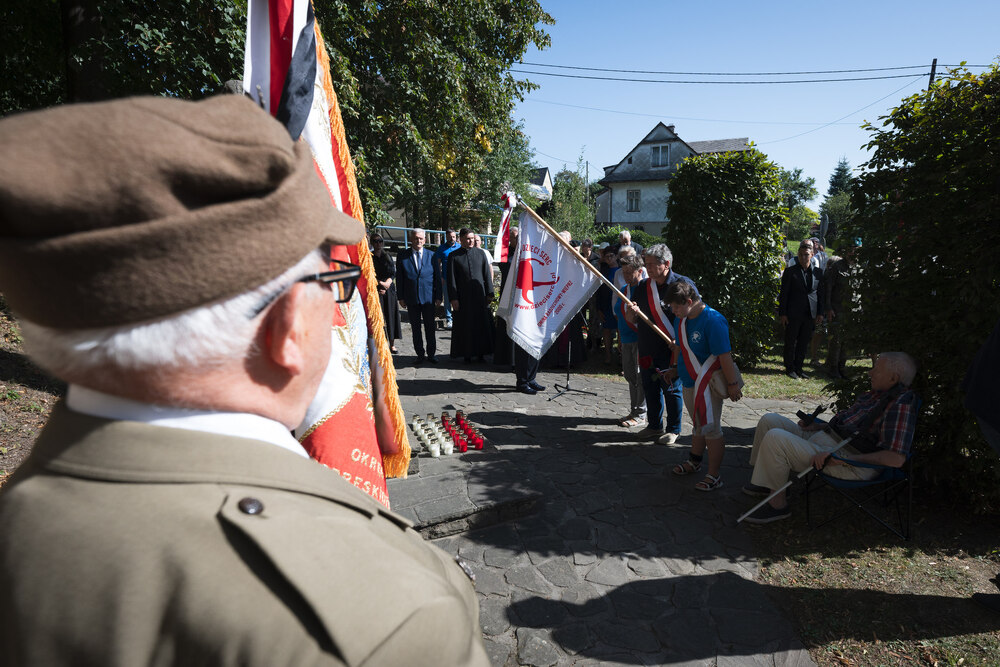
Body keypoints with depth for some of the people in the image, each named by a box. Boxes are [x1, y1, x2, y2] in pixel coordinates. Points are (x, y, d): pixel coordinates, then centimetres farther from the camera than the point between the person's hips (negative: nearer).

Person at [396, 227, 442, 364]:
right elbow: (399, 278, 3)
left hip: (429, 297, 0)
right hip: (411, 299, 0)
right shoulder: (402, 255, 2)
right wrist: (401, 297, -2)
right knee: (415, 328, 7)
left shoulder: (431, 255, 4)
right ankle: (420, 354, 17)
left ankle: (431, 354, 19)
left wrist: (438, 296, 0)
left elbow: (437, 277, 5)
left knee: (430, 327, 6)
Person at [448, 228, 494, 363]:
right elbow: (451, 279, -2)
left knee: (482, 325, 5)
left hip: (480, 295, 2)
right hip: (463, 297, -2)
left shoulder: (480, 253, 6)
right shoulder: (454, 256, 0)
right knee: (465, 326, 3)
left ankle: (481, 353, 16)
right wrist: (453, 298, -8)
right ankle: (467, 354, 14)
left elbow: (487, 274, 7)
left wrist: (490, 293, 1)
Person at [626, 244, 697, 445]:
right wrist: (632, 313, -12)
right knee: (650, 388, 13)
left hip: (673, 349, -5)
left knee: (671, 388, 4)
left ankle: (673, 429, 22)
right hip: (647, 347, 5)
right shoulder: (642, 286, 8)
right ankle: (654, 426, 30)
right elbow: (632, 319, 13)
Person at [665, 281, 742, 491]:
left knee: (711, 428, 0)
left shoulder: (713, 321, -23)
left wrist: (732, 384, -20)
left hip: (708, 385, -8)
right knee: (698, 425, 22)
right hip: (689, 383, 8)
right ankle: (695, 461, 39)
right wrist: (675, 371, 27)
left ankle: (714, 475, 12)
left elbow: (725, 355, -22)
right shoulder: (682, 320, 3)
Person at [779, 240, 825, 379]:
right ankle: (790, 368, 15)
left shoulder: (818, 272, 8)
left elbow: (820, 293, 12)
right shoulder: (790, 271, -3)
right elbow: (783, 294, -3)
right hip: (794, 314, -3)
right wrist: (783, 313, -8)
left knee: (804, 342, 10)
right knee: (791, 342, 4)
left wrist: (820, 313, 8)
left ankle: (798, 367, 21)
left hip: (810, 314, 4)